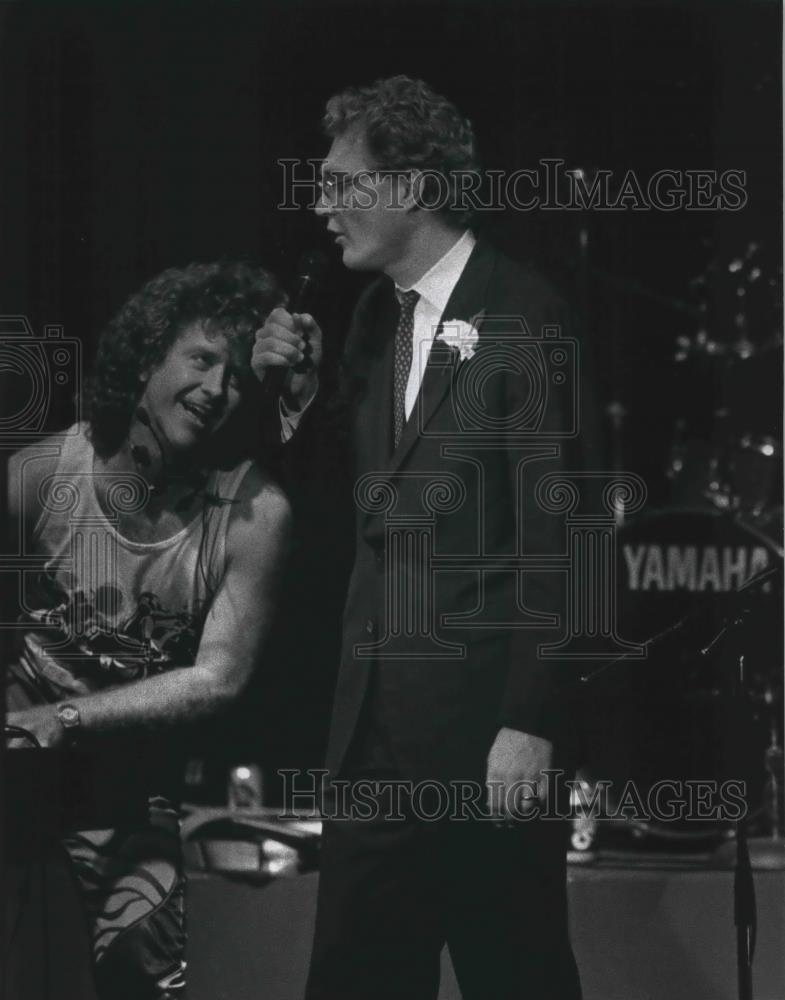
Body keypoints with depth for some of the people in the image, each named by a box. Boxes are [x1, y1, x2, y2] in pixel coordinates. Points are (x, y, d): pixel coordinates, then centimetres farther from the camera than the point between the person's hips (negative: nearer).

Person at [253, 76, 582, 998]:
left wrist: (531, 723, -16)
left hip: (483, 710, -7)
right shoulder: (377, 314, 11)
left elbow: (552, 530, -14)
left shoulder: (519, 317, -11)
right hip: (377, 714, 7)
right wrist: (301, 391, 0)